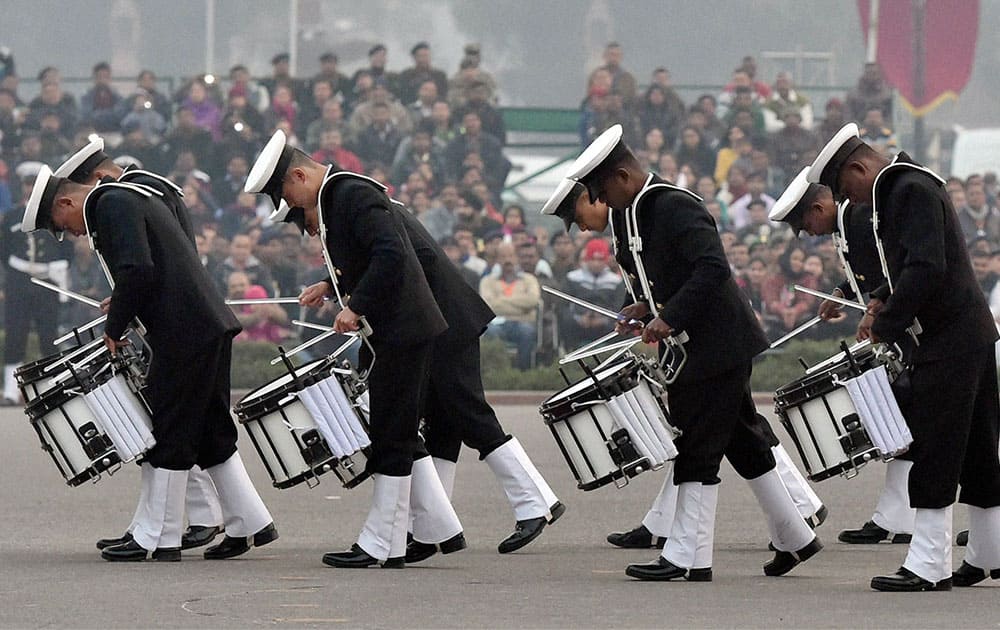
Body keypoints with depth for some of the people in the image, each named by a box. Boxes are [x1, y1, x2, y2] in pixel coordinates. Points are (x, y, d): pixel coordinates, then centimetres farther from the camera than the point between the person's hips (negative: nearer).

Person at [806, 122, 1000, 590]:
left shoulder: (911, 191, -15)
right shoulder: (902, 188, 17)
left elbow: (927, 269, -25)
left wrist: (887, 327, -17)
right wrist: (884, 303, 10)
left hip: (948, 341, -10)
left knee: (934, 451, -8)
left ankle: (928, 566, -7)